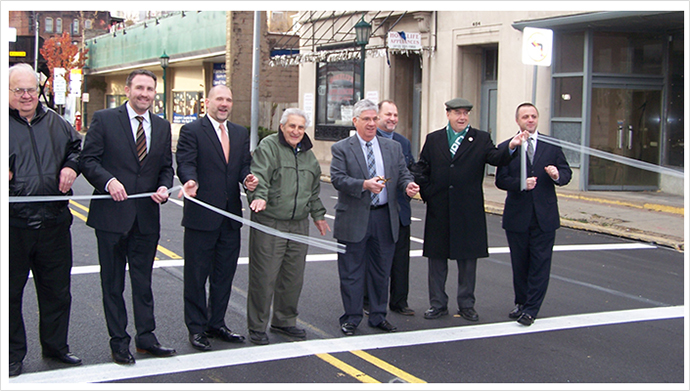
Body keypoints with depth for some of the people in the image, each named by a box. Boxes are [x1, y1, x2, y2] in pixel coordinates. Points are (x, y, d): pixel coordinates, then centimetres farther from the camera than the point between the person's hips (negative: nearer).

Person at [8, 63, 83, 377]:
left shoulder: (55, 122, 11)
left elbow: (77, 147, 24)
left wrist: (72, 166, 4)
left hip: (54, 221, 4)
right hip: (12, 224, -4)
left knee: (57, 289, 14)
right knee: (10, 290, 6)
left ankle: (55, 346, 30)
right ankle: (13, 354, 20)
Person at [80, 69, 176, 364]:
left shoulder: (162, 127, 10)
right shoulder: (104, 119, -3)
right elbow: (88, 160, -5)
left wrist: (164, 187, -5)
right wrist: (108, 181, -21)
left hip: (147, 216, 4)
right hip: (111, 215, -3)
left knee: (143, 281, 12)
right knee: (113, 283, 6)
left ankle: (146, 337, 22)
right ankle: (119, 342, 15)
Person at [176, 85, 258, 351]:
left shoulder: (241, 134, 14)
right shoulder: (191, 131, -4)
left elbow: (245, 165, 10)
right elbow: (185, 163, -15)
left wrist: (247, 179, -13)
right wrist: (190, 181, -36)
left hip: (230, 216, 6)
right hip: (201, 217, -6)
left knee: (224, 274, 14)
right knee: (196, 275, 3)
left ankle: (216, 324, 27)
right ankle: (196, 328, 14)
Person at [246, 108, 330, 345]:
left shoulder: (308, 154, 18)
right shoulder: (268, 147, -4)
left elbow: (314, 191, 28)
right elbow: (259, 176, -18)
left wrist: (318, 215, 31)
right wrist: (259, 197, -35)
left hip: (299, 225, 6)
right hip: (269, 224, -6)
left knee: (293, 278, 10)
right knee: (264, 277, -3)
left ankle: (284, 321, 26)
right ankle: (257, 326, 9)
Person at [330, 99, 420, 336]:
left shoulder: (393, 148, 11)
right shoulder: (341, 149, -1)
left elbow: (402, 174, 9)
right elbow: (338, 178, -12)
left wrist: (408, 185, -14)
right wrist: (365, 184, -26)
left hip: (385, 218, 4)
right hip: (354, 219, -3)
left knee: (381, 270, 12)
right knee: (352, 272, 4)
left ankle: (378, 316, 24)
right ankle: (351, 318, 16)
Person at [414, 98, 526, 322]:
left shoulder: (480, 139, 5)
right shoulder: (433, 140, 9)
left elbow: (496, 158, -11)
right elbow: (421, 170, 10)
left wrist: (510, 147, -30)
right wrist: (427, 194, -1)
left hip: (469, 211, -1)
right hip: (438, 211, 1)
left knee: (468, 259, 6)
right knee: (437, 257, 7)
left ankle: (466, 305, 17)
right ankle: (438, 304, 18)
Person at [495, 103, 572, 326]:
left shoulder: (552, 146, 6)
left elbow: (567, 173, 6)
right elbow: (501, 180, -4)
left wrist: (557, 175, -17)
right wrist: (520, 183, -21)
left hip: (544, 216, 0)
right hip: (517, 216, 0)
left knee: (540, 264, -1)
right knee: (519, 264, 11)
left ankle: (531, 309, 5)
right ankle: (521, 303, 27)